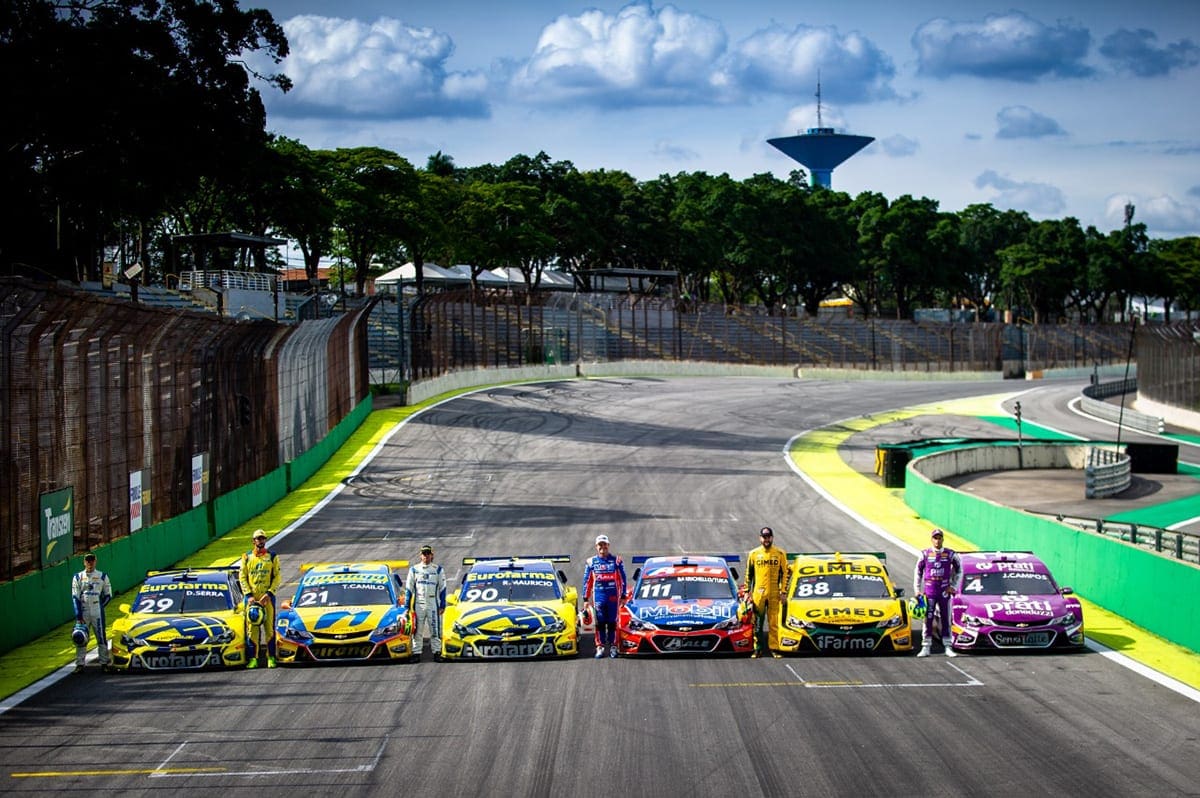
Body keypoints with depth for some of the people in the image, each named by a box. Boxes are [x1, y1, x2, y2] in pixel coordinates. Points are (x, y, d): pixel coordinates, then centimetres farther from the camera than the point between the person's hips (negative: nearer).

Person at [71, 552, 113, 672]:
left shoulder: (102, 576, 6)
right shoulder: (78, 577, 6)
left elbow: (108, 595, 10)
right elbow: (75, 597, 2)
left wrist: (99, 607, -1)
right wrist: (78, 615, -7)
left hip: (97, 613, 0)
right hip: (83, 613, 0)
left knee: (101, 637, 1)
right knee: (81, 638, -1)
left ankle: (104, 662, 7)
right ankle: (79, 663, 3)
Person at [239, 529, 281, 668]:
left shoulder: (272, 556, 7)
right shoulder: (246, 557, 9)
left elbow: (277, 577, 3)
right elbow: (242, 577, 7)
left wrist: (269, 593, -10)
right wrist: (249, 595, -6)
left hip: (267, 597, -1)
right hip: (252, 597, 1)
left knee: (270, 627, -2)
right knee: (252, 628, -2)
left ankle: (271, 657, 3)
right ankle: (253, 659, -1)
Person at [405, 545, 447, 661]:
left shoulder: (438, 570, 5)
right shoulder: (414, 569, 7)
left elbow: (442, 588, 5)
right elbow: (409, 588, 9)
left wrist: (442, 605, 0)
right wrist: (407, 605, 4)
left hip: (433, 604, -1)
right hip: (418, 604, 1)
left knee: (435, 629, -3)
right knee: (417, 630, 1)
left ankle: (437, 653, 2)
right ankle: (416, 653, 6)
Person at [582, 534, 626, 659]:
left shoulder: (616, 561, 3)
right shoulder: (591, 562, 7)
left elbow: (622, 579, 6)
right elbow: (587, 581, 11)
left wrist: (623, 596, 2)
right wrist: (585, 599, 8)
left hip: (613, 595, -1)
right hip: (598, 596, 1)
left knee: (612, 622, 2)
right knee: (600, 623, 2)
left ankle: (613, 647, 7)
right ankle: (600, 647, 6)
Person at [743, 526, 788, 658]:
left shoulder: (780, 554, 4)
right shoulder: (754, 554, 7)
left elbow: (785, 573, 6)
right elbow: (748, 574, 11)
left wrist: (783, 590, -1)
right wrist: (747, 591, 5)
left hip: (774, 593, -1)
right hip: (758, 593, 1)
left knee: (773, 622, 0)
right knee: (757, 623, 3)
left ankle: (774, 648, 6)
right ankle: (758, 649, 9)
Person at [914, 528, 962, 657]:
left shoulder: (950, 554, 1)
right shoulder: (925, 554, 1)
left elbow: (958, 570, 12)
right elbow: (918, 572, 8)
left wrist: (953, 586, 6)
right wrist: (917, 590, 5)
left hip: (944, 591, 0)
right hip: (929, 591, 0)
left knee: (946, 619, 4)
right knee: (928, 619, 1)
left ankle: (948, 647, 10)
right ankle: (926, 648, 4)